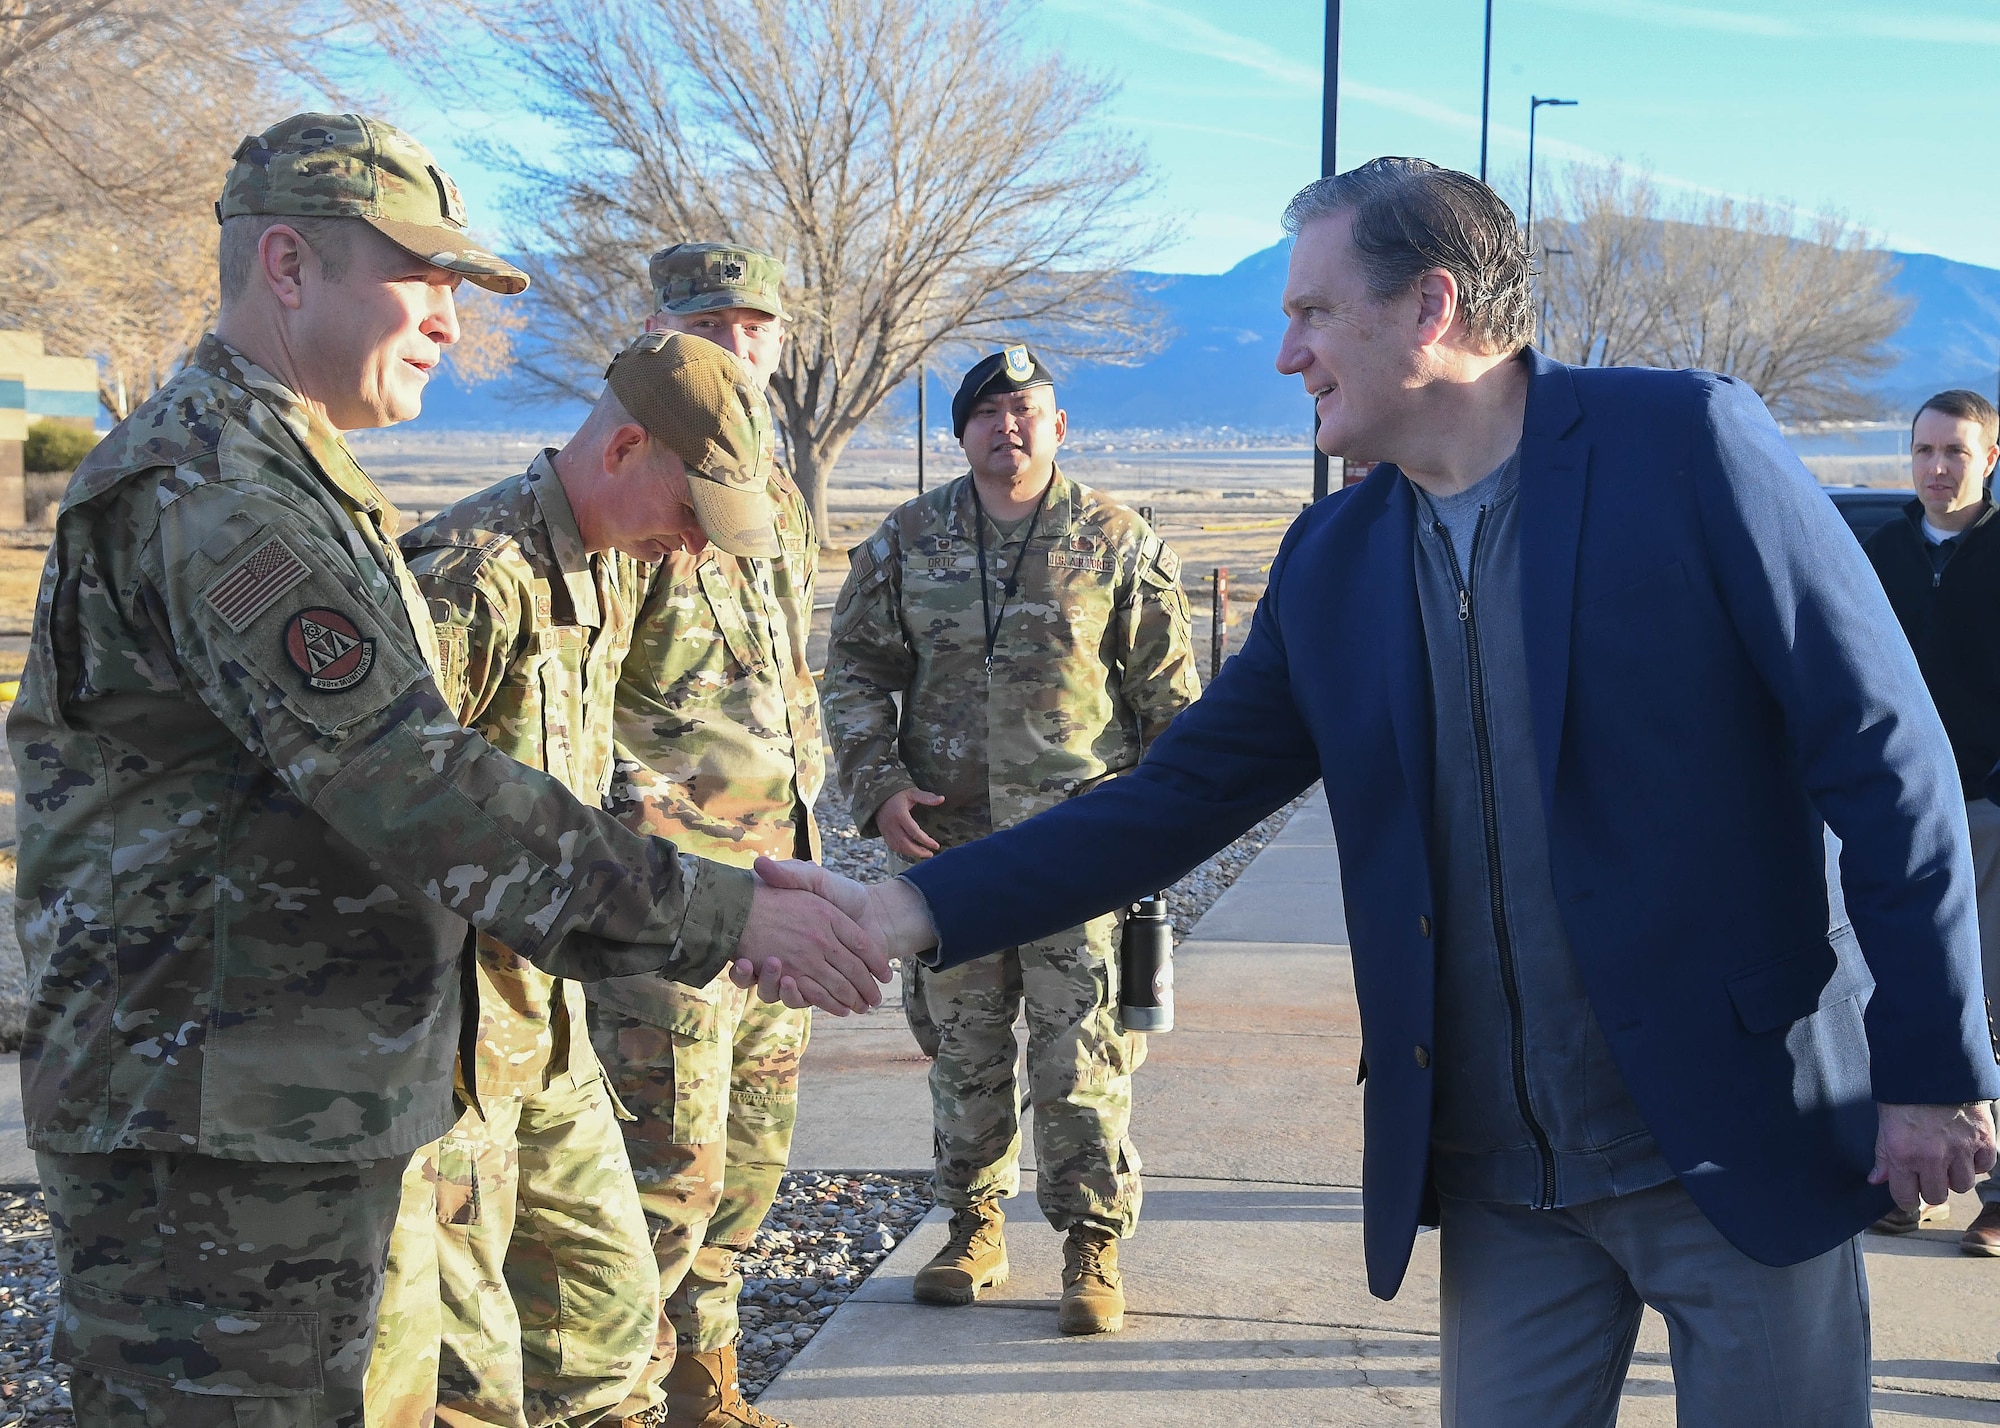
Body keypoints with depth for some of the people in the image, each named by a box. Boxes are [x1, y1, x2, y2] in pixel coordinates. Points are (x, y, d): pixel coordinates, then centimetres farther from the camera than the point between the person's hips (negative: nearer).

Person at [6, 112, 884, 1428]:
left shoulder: (277, 483, 18)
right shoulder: (212, 497, -18)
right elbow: (413, 792, -25)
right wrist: (722, 914, -22)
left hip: (303, 1116, 10)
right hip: (215, 1134, -10)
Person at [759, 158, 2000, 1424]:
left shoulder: (1687, 442, -8)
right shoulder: (1332, 562, 6)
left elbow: (1883, 753, -8)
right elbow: (1178, 798, 7)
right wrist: (900, 913, -2)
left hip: (1740, 1140, -4)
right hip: (1500, 1182, 4)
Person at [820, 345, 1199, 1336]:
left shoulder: (1118, 542, 1)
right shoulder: (909, 542, 6)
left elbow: (1167, 690, 5)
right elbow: (855, 670, 10)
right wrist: (879, 786, -2)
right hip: (949, 842, 2)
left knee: (1082, 1057, -1)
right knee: (963, 1051, 11)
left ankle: (1092, 1246, 11)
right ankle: (974, 1225, 27)